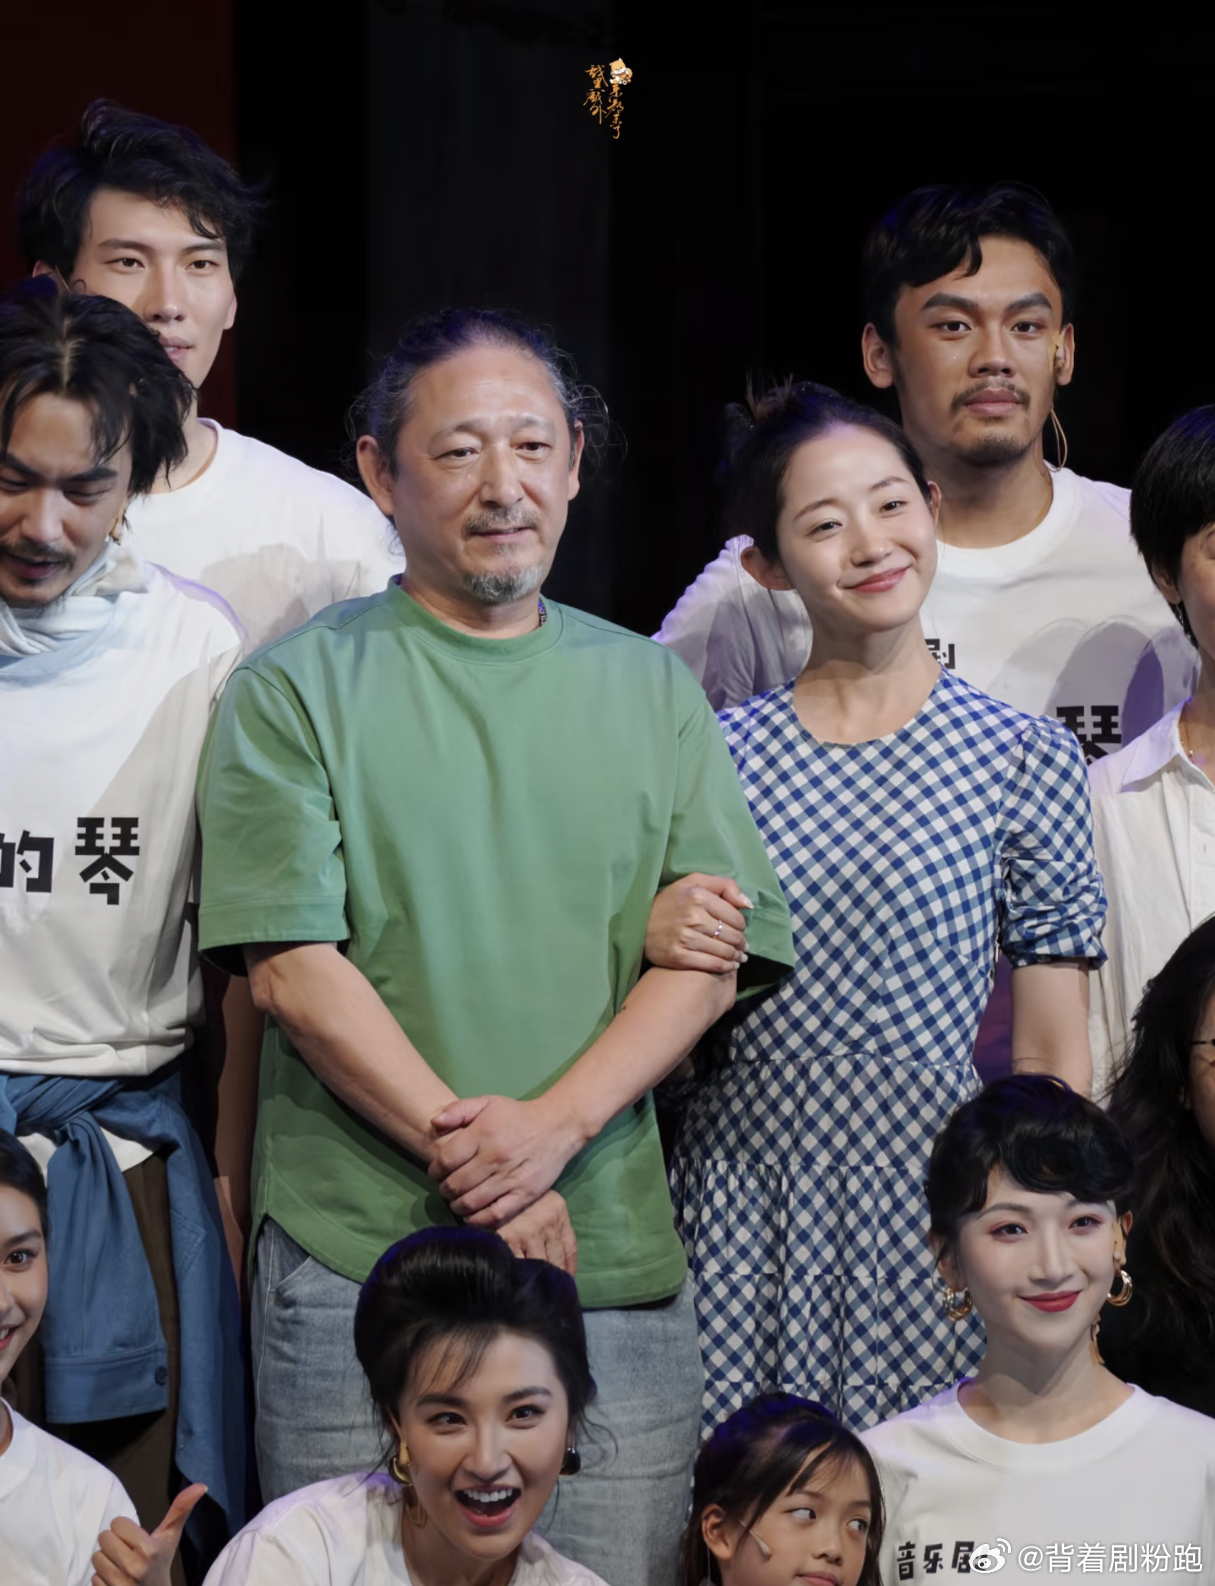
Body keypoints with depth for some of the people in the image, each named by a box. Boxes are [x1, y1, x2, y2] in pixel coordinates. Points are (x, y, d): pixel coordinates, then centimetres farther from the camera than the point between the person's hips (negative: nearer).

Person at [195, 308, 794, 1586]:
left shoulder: (650, 690, 14)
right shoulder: (296, 691, 4)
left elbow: (715, 951, 5)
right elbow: (292, 966, -5)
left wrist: (552, 1123, -11)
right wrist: (459, 1149, -13)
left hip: (615, 1254, 3)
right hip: (356, 1250, -3)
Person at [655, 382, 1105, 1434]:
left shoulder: (1025, 758, 0)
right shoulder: (716, 754, 5)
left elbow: (1051, 1060, 1)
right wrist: (653, 944, -6)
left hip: (927, 1218, -1)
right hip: (738, 1225, 2)